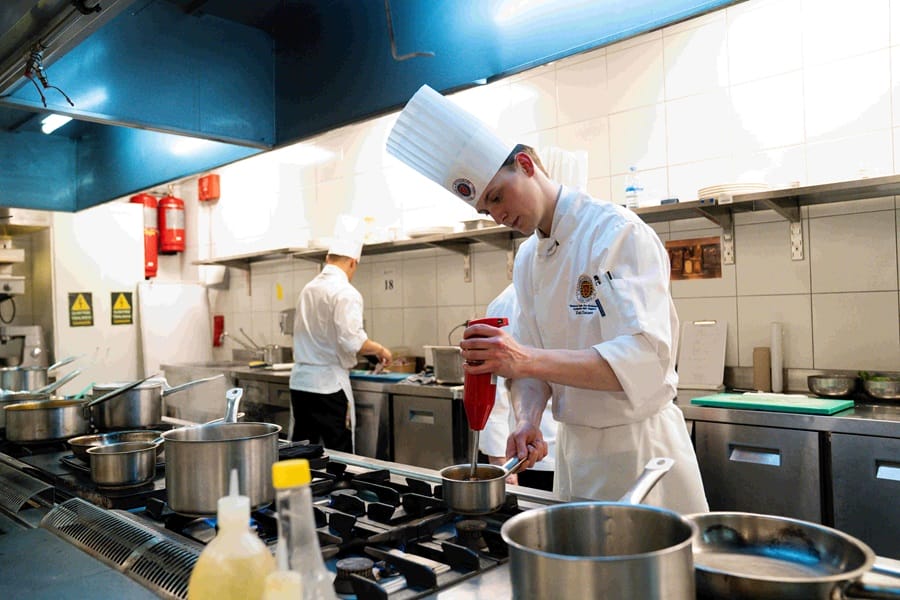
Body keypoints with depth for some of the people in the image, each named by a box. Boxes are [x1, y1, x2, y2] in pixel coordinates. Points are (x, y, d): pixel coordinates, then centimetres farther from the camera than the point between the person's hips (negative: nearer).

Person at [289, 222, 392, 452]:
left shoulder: (309, 288, 9)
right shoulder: (345, 292, -14)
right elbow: (352, 341, -23)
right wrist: (379, 349, -5)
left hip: (300, 381, 7)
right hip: (329, 383, -7)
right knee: (339, 452, 2)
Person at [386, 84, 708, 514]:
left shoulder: (618, 232, -18)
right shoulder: (526, 259, 6)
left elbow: (644, 358, -29)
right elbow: (530, 362, 6)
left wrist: (529, 361, -39)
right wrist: (528, 420, -14)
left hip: (638, 445, -6)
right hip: (573, 445, 7)